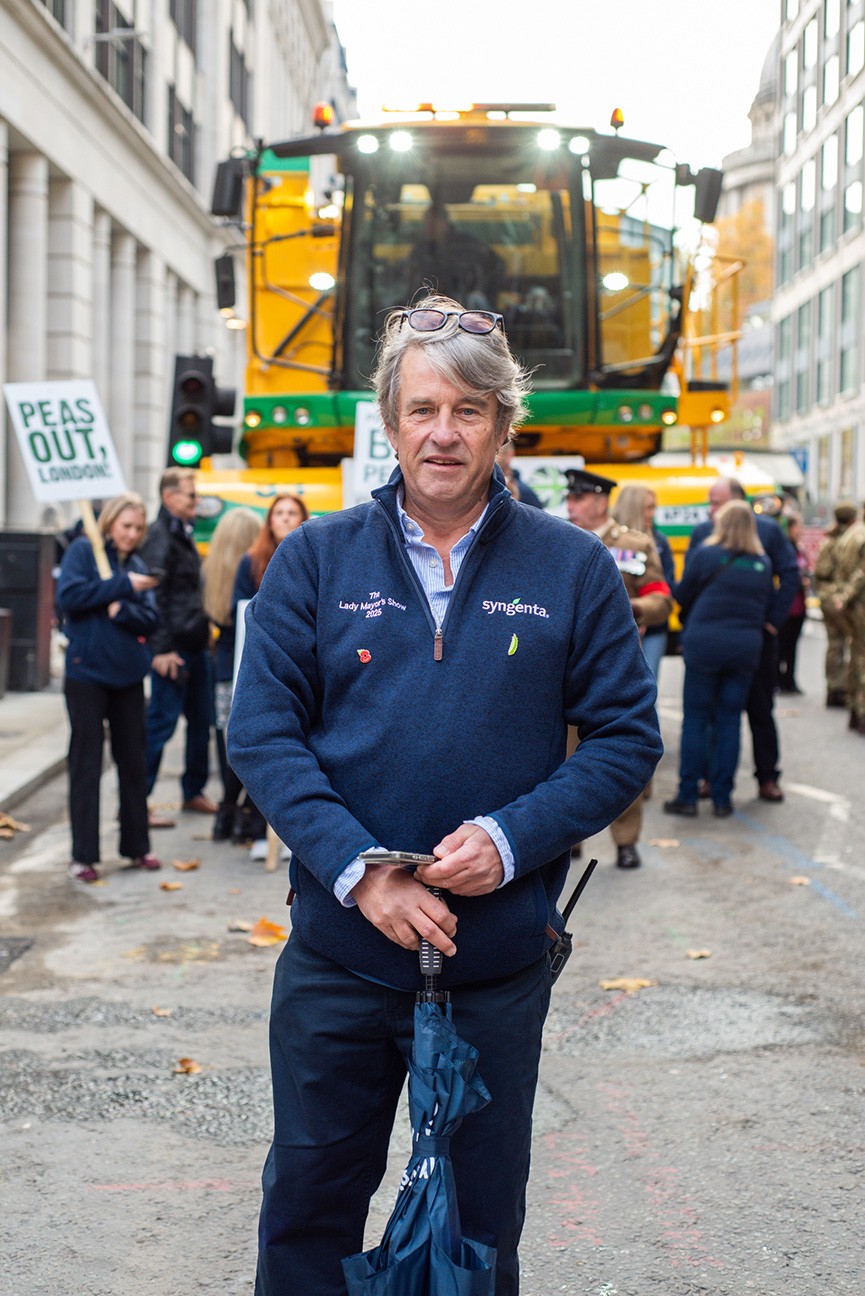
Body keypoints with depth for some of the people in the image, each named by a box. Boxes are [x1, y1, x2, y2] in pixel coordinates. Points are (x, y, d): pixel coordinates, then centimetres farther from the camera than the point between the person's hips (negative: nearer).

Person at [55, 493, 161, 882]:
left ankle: (136, 846, 20)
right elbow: (69, 596, -17)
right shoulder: (82, 551, -2)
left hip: (128, 675, 5)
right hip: (86, 673, -5)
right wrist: (123, 586, -16)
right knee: (86, 763, -1)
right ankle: (83, 855, 3)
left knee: (133, 761, 10)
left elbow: (150, 619, 3)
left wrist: (122, 610, -17)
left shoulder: (137, 566, 11)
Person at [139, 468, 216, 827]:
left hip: (195, 645, 9)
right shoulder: (160, 536, -13)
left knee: (201, 720, 14)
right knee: (161, 723, -7)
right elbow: (153, 596, -19)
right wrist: (162, 649, -22)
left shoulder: (183, 533, 17)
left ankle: (193, 793, 26)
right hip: (173, 649, -9)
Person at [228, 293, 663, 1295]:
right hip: (336, 957, 1)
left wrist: (509, 839, -16)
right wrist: (356, 867, -17)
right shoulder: (315, 559, 0)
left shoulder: (572, 568, -2)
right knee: (308, 1204, 15)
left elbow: (626, 739, -1)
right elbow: (262, 732, -4)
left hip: (499, 962, 0)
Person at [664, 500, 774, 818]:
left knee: (695, 720, 4)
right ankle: (722, 798, 9)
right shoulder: (762, 564, 6)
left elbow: (682, 596, 3)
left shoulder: (707, 555, -6)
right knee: (729, 721, 8)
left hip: (705, 643, -3)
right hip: (746, 647, 3)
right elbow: (766, 608, 10)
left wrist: (688, 625, 21)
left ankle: (687, 795, 4)